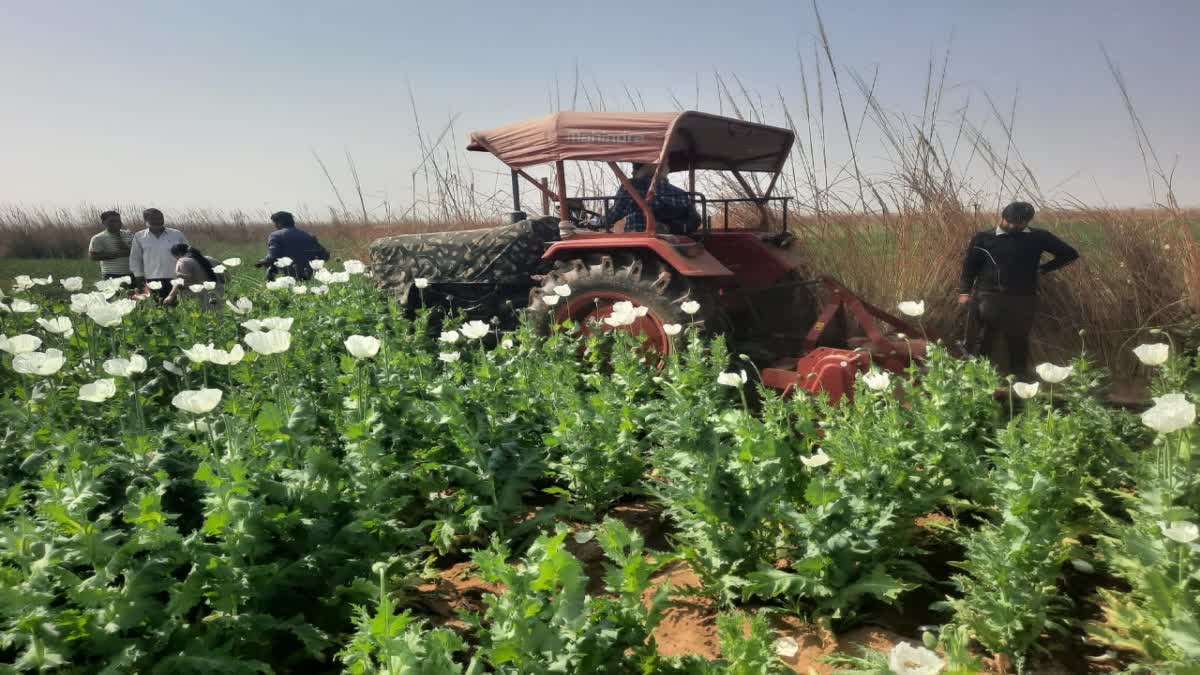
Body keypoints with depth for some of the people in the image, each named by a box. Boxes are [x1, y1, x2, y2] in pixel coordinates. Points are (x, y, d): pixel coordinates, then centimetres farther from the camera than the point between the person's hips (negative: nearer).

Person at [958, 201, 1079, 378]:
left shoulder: (1038, 237, 5)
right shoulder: (984, 238, 3)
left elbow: (1070, 254, 11)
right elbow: (970, 265, 4)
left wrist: (1043, 269, 7)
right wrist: (964, 291, -3)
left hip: (1022, 299, 1)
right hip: (987, 297, -1)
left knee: (1019, 343, 11)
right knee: (981, 343, 0)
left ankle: (1018, 380, 22)